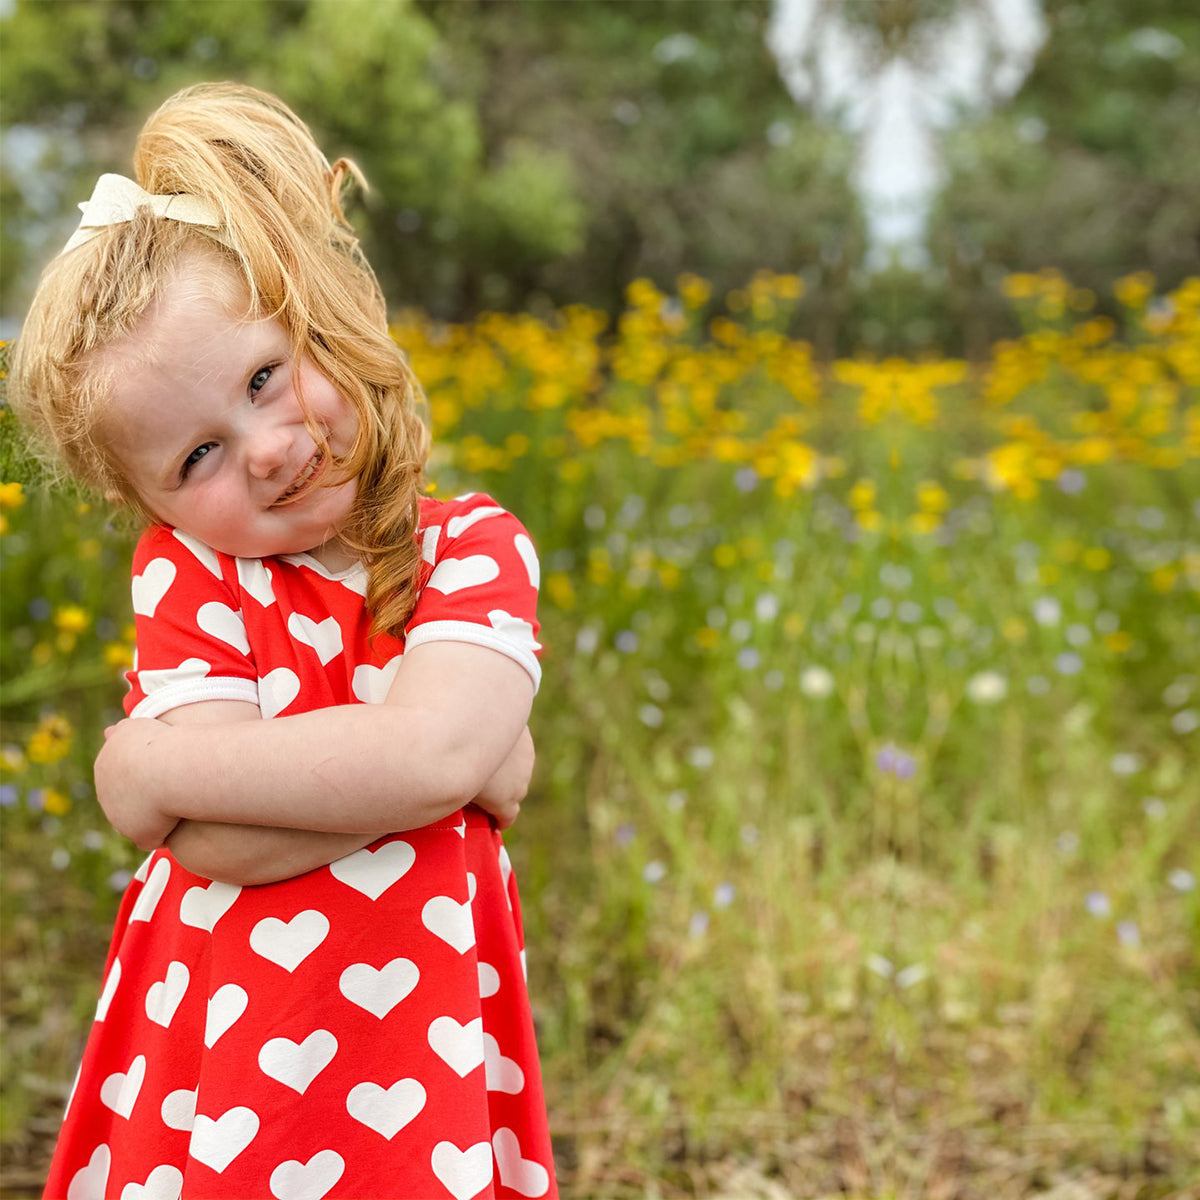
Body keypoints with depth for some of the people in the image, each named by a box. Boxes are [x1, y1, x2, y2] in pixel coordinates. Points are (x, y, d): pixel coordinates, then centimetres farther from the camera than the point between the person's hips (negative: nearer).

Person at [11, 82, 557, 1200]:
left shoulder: (476, 547, -5)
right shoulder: (184, 571, -5)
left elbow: (435, 746, -24)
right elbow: (222, 845, -18)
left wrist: (157, 766, -17)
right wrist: (470, 759, -20)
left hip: (420, 1071, 0)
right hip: (215, 1078, 0)